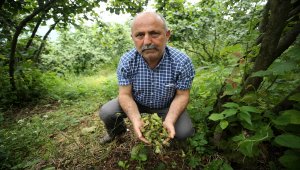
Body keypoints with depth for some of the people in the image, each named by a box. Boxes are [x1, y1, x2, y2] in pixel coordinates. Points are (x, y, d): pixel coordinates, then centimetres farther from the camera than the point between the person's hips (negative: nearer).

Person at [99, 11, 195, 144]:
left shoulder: (182, 62, -25)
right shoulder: (126, 61, -21)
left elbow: (182, 95, -17)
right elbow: (125, 94, -17)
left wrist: (169, 121, -32)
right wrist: (136, 120, -34)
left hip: (166, 107, 0)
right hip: (136, 103, 1)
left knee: (184, 131, -20)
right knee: (106, 113, -15)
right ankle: (118, 130, 22)